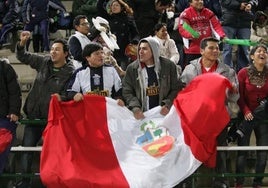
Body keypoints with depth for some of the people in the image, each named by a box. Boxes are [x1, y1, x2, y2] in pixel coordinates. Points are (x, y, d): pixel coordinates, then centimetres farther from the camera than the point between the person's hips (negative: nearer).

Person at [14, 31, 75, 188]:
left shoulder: (70, 72, -12)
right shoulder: (43, 61, 1)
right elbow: (23, 57, 10)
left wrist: (61, 97, -31)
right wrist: (22, 43, -6)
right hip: (34, 114, 4)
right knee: (27, 146, 5)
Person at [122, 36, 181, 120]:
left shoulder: (169, 66, 0)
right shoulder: (132, 68, 1)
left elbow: (175, 89, 3)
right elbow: (127, 92, 0)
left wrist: (167, 105, -12)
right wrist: (135, 108, -16)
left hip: (162, 113, 0)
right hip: (141, 115, 0)